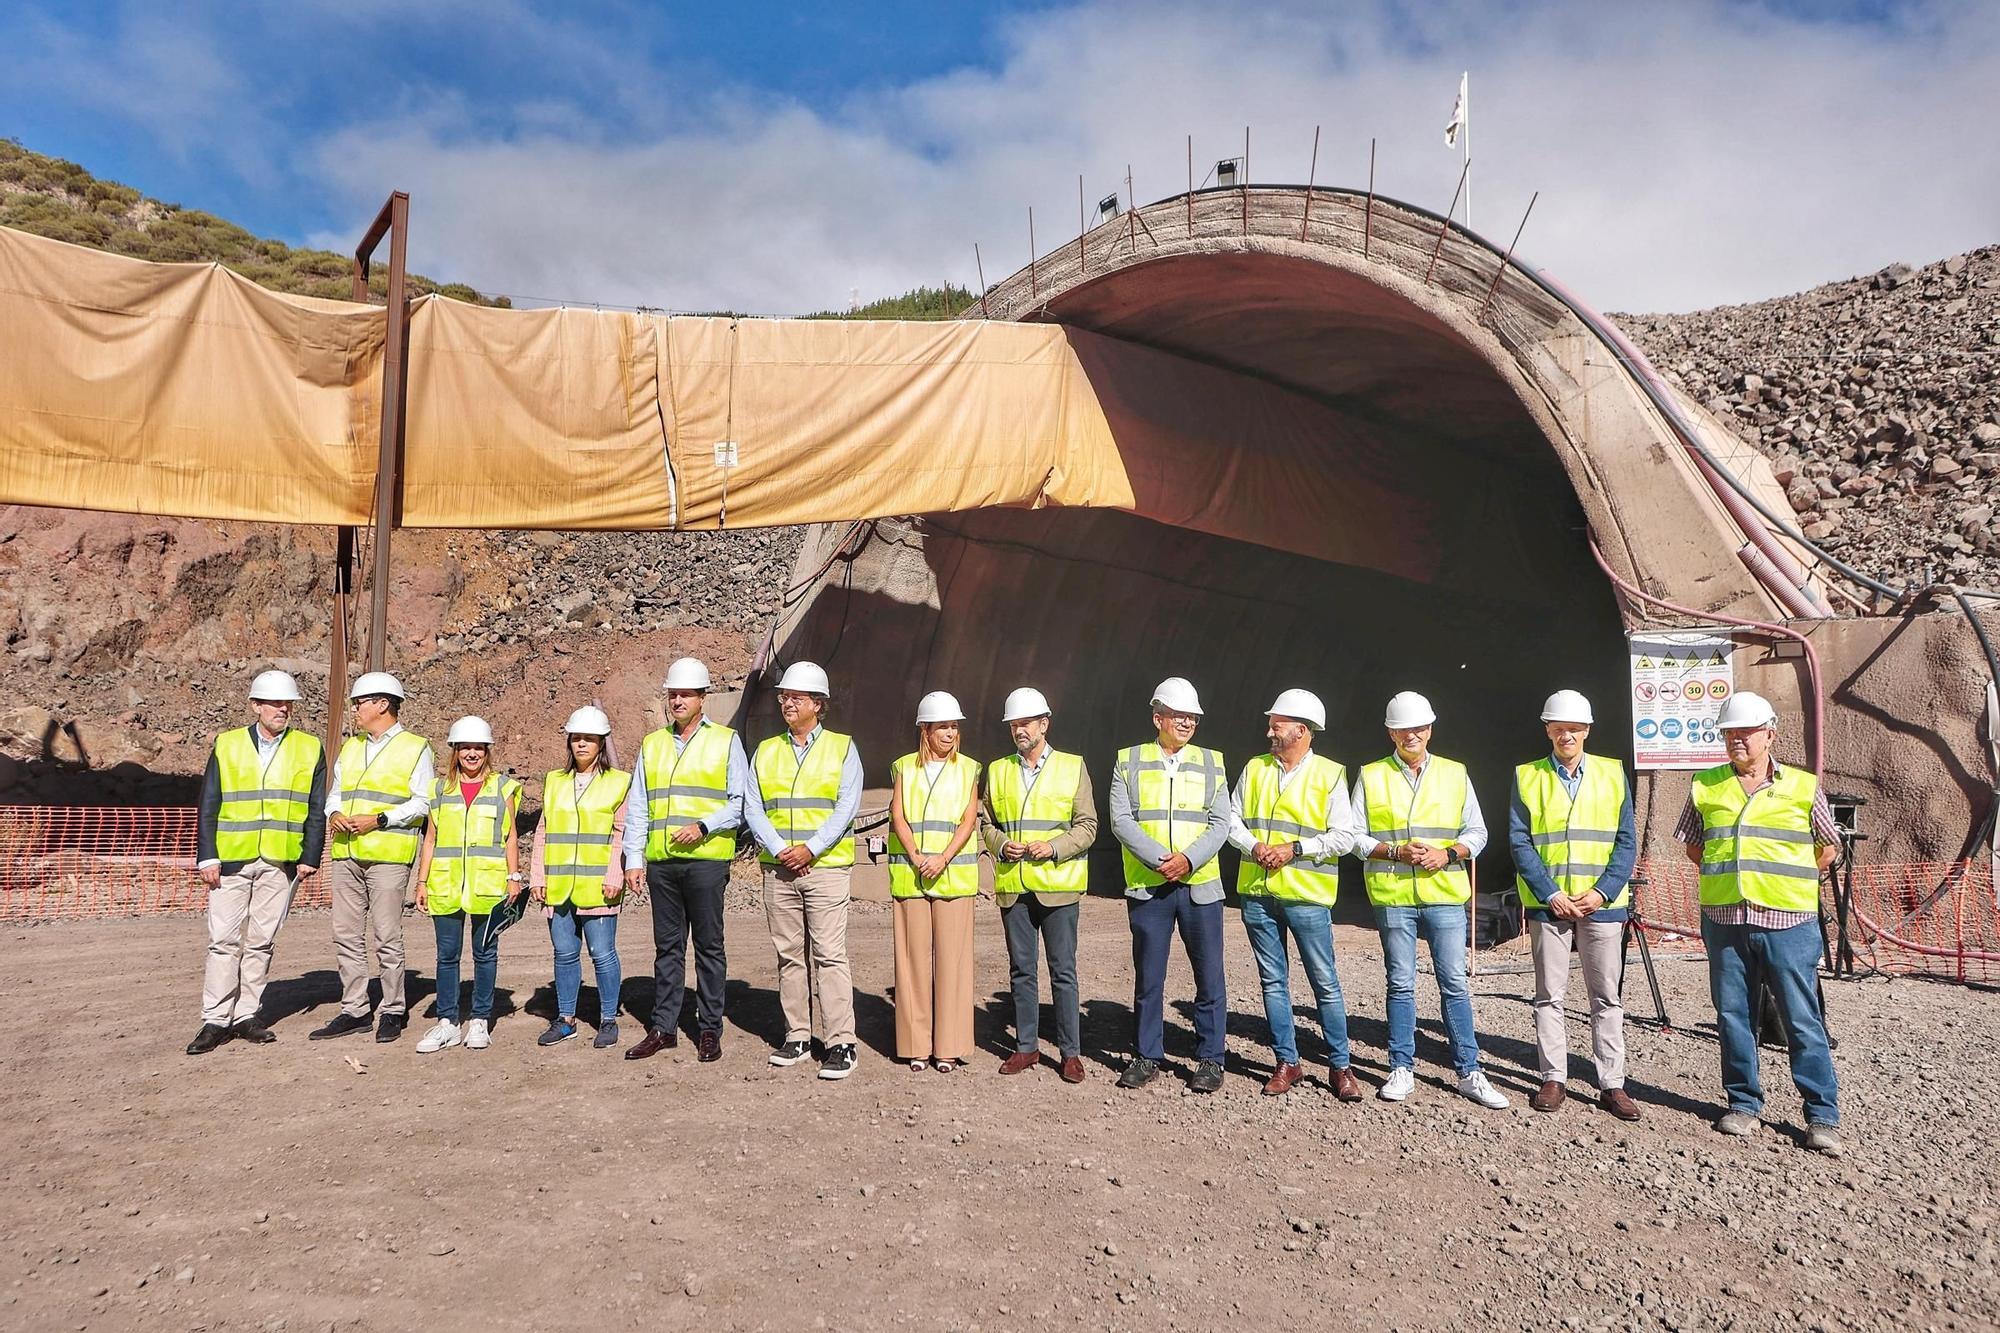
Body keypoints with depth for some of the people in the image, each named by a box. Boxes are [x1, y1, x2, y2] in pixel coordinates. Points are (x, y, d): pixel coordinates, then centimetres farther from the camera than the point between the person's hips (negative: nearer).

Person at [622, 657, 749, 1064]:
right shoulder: (652, 745, 13)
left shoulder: (726, 742, 3)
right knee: (667, 947, 10)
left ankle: (709, 1029, 11)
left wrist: (703, 826, -14)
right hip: (661, 862, 3)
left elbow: (740, 802, -1)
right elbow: (637, 808, 12)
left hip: (706, 860, -3)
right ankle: (663, 1027, 17)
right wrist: (634, 859, 5)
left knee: (709, 947, 3)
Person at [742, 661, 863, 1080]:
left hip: (825, 866, -4)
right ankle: (797, 1037, 17)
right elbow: (752, 808, 4)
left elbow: (846, 807, -6)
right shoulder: (765, 751, 13)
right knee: (789, 954, 8)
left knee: (829, 954, -7)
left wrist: (809, 849, -14)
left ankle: (840, 1043, -4)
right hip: (777, 869, 4)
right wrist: (779, 849, -10)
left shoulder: (842, 748, 3)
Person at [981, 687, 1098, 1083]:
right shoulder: (998, 770, 11)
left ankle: (1071, 1051, 9)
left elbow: (1087, 826, 0)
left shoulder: (1072, 767, 2)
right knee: (1021, 971, 10)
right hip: (1013, 886, 3)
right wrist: (1001, 845, -6)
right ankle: (1027, 1046, 20)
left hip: (1057, 886, -3)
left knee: (1063, 971, 1)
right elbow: (986, 822, 14)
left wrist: (1054, 847, -15)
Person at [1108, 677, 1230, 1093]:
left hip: (1200, 885, 1)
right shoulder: (1129, 762, 4)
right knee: (1148, 977, 7)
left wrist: (1188, 860, -15)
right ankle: (1147, 1057, 20)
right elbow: (1121, 821, -5)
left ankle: (1210, 1059, 16)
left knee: (1209, 977, 3)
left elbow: (1221, 824, 0)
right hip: (1147, 887, -1)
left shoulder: (1211, 763, 7)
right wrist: (1162, 859, -16)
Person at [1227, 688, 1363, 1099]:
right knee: (1273, 981, 10)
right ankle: (1287, 1062, 21)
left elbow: (1344, 837, -7)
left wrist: (1294, 849, -16)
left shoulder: (1329, 775, -3)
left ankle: (1340, 1065, 14)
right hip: (1257, 893, 4)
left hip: (1306, 895, -4)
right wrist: (1253, 846, -10)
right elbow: (1232, 819, 10)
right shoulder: (1255, 769, 8)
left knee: (1325, 983, 2)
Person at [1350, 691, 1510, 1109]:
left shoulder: (1455, 774, 8)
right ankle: (1402, 1069, 16)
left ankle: (1469, 1073, 10)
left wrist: (1448, 854, -8)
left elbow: (1477, 832, 10)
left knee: (1454, 983, 2)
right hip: (1392, 897, 0)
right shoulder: (1371, 777, 5)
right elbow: (1356, 836, 3)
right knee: (1401, 984, 6)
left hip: (1445, 895, 1)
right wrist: (1396, 852, -12)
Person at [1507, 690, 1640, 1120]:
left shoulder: (1612, 774, 5)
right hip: (1548, 904, 0)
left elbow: (1626, 842, 3)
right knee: (1549, 995, 5)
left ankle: (1612, 1084, 12)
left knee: (1606, 996, 5)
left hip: (1602, 904, 0)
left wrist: (1603, 891, -10)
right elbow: (1519, 842, -1)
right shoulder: (1527, 777, 4)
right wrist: (1551, 894, -11)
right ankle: (1554, 1079, 14)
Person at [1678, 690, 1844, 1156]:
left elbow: (1828, 847, 12)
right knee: (1733, 1017, 9)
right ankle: (1743, 1104, 21)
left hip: (1788, 922, -2)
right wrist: (1727, 875, 8)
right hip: (1724, 921, 2)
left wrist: (1786, 881, 7)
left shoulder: (1803, 786, 3)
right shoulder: (1706, 786, 8)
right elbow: (1693, 845, 18)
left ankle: (1823, 1116, 10)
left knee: (1803, 1021, 0)